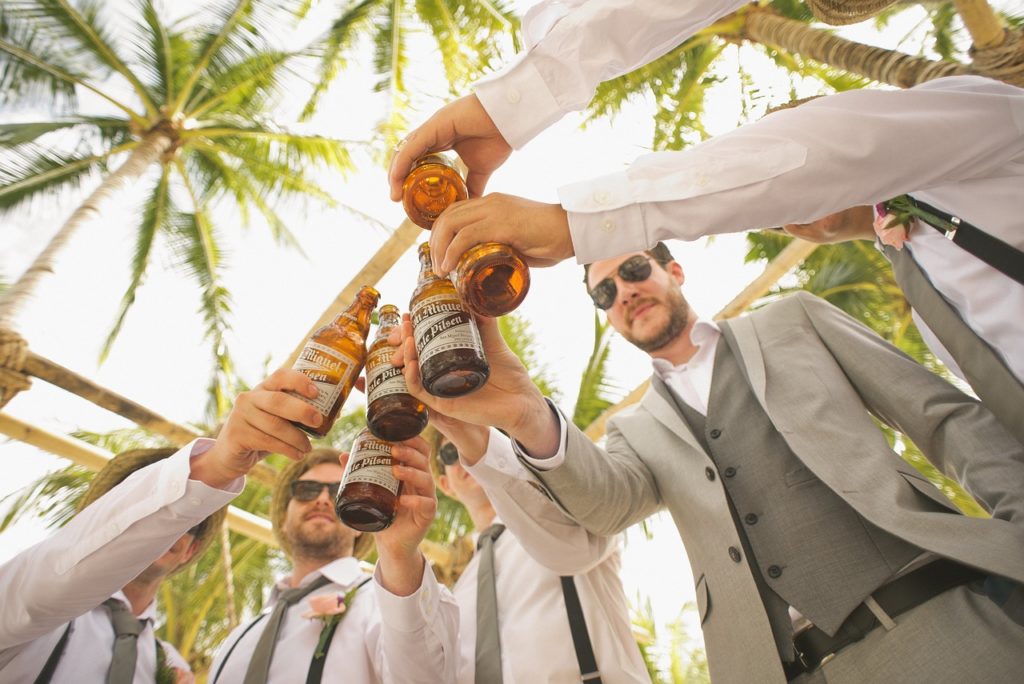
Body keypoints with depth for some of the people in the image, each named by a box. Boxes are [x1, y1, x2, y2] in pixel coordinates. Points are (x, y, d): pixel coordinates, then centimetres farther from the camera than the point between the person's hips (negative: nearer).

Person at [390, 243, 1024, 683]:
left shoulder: (793, 320, 12)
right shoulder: (639, 431, 14)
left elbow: (948, 414, 9)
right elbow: (605, 502, -8)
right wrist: (526, 415, -28)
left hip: (951, 615, 0)